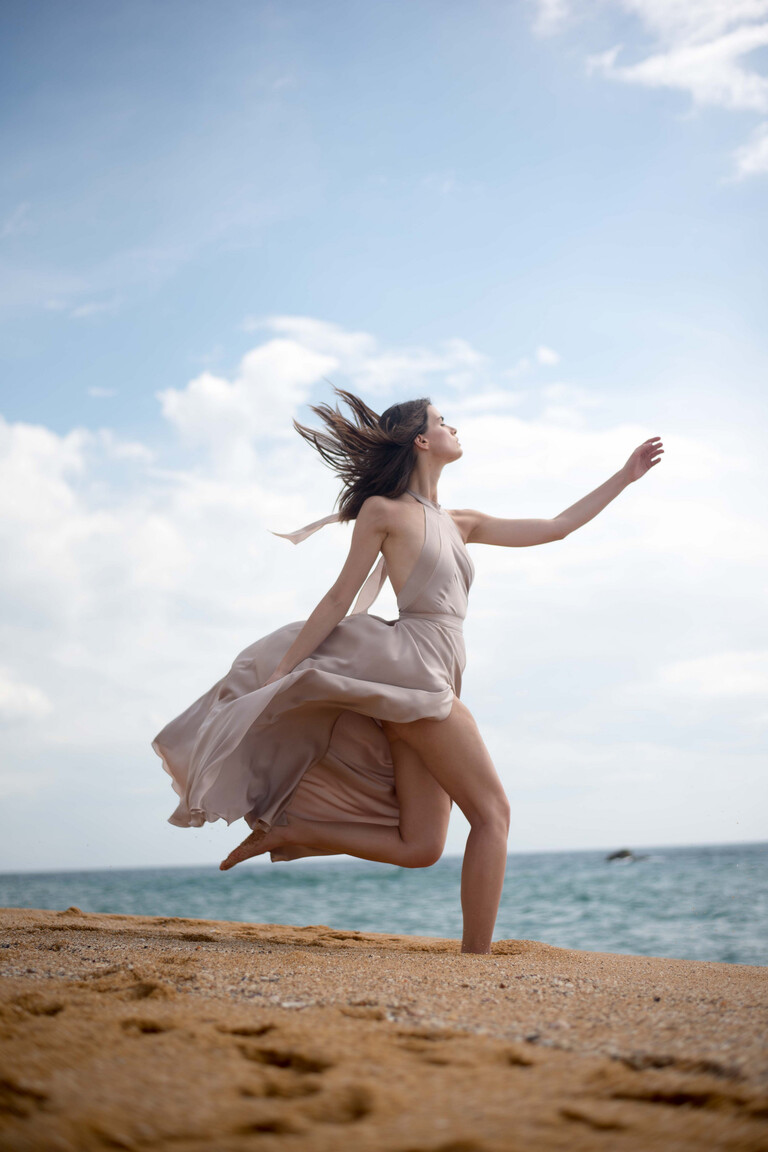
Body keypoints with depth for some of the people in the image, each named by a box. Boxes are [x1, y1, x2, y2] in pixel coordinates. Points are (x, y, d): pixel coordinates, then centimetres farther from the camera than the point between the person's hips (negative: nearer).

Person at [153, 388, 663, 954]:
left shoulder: (460, 523, 23)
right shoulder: (385, 510, 4)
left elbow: (556, 527, 27)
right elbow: (339, 599, 1)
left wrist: (625, 476, 30)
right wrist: (278, 675, -4)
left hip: (431, 684, 8)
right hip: (412, 666, -8)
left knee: (419, 847, 2)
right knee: (492, 811, -9)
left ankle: (287, 831, 8)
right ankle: (477, 958, -6)